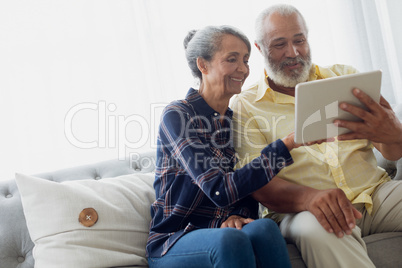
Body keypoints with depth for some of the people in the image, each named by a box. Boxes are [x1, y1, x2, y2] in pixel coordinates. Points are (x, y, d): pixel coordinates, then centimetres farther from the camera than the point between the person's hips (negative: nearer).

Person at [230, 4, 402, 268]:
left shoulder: (345, 76, 15)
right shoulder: (246, 105, 5)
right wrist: (310, 197, -29)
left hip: (376, 192, 4)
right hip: (299, 209, -3)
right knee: (315, 228, -38)